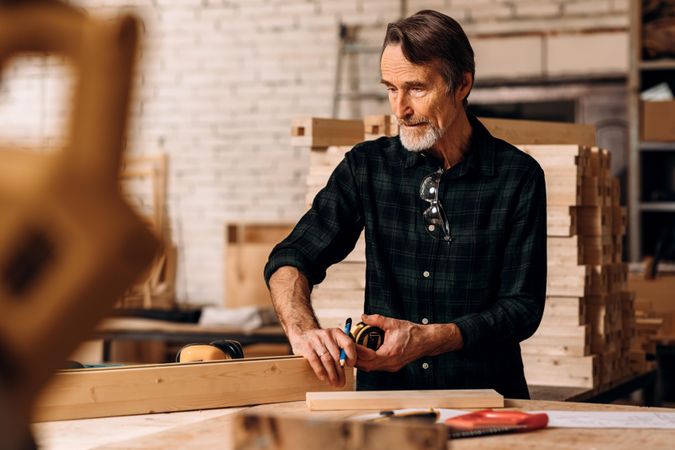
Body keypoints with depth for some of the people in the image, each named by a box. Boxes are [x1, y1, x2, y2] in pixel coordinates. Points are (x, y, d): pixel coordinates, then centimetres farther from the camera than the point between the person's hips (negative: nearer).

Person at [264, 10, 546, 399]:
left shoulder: (518, 177, -1)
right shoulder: (367, 167, 6)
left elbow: (523, 308, -2)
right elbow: (290, 260, 2)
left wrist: (428, 340, -18)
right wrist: (303, 331, -20)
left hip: (485, 397, -1)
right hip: (384, 395, 1)